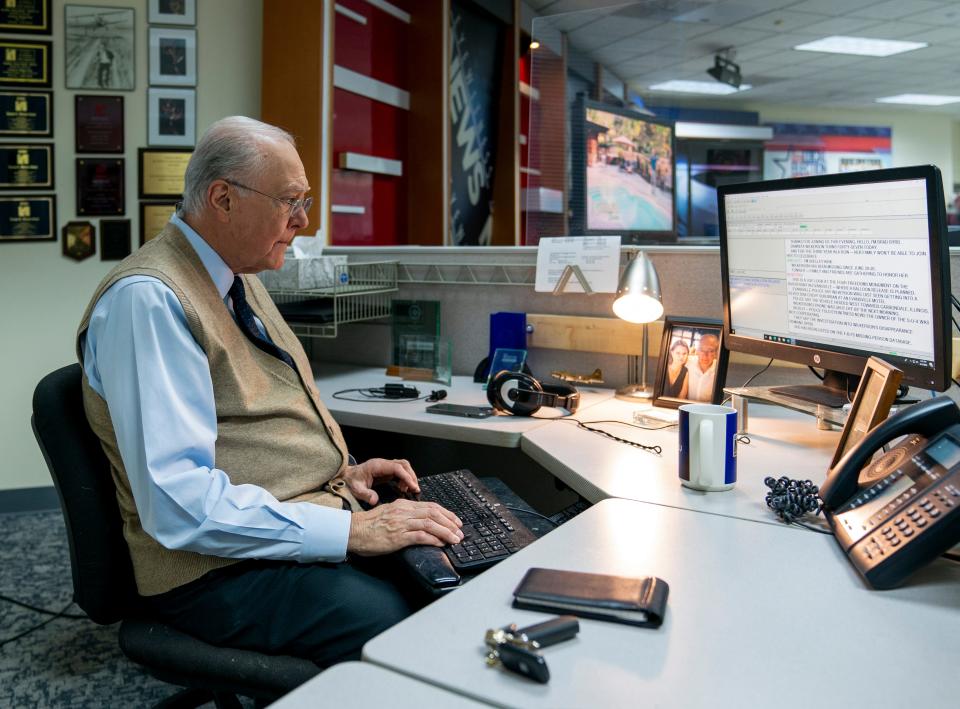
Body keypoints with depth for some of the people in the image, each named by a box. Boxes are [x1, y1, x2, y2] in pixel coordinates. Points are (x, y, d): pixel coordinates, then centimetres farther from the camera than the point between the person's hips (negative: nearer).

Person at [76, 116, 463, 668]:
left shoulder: (242, 278, 12)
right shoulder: (146, 299, -17)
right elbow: (179, 502, -24)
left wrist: (342, 470, 7)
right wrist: (349, 530, -26)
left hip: (320, 513, 9)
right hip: (227, 566, -8)